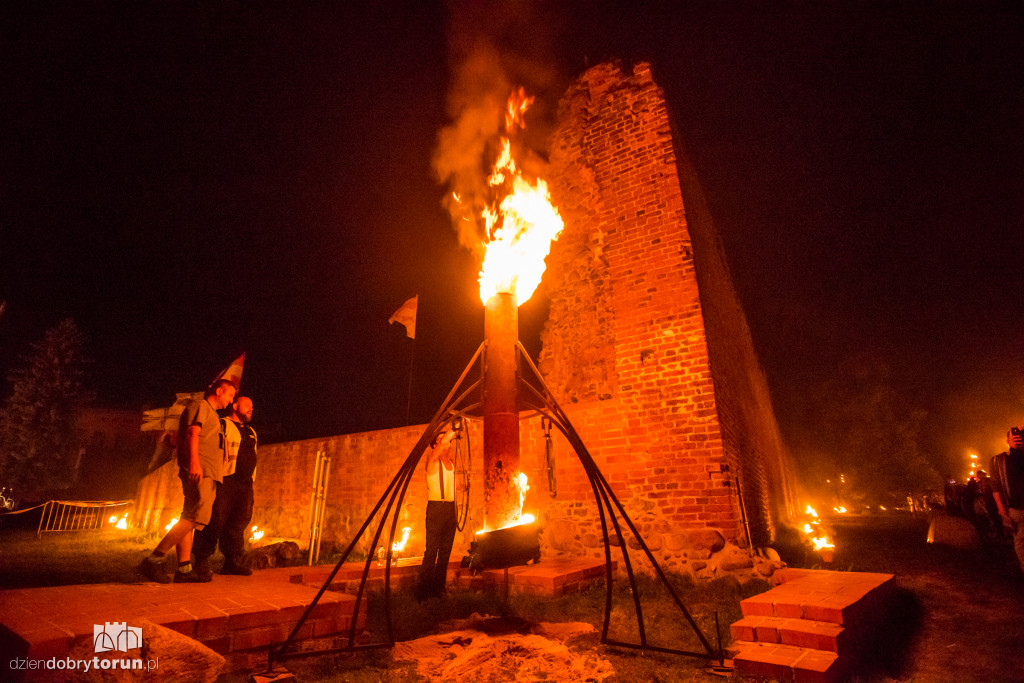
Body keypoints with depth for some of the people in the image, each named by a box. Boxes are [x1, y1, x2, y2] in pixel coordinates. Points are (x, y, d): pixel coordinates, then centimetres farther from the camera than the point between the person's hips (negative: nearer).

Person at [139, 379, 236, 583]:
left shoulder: (210, 413, 30)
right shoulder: (200, 406, 1)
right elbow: (192, 433, -14)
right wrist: (194, 461, -27)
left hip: (206, 473, 10)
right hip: (198, 470, -10)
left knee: (189, 520, 5)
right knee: (196, 516, -19)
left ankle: (184, 569, 5)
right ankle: (154, 559, -18)